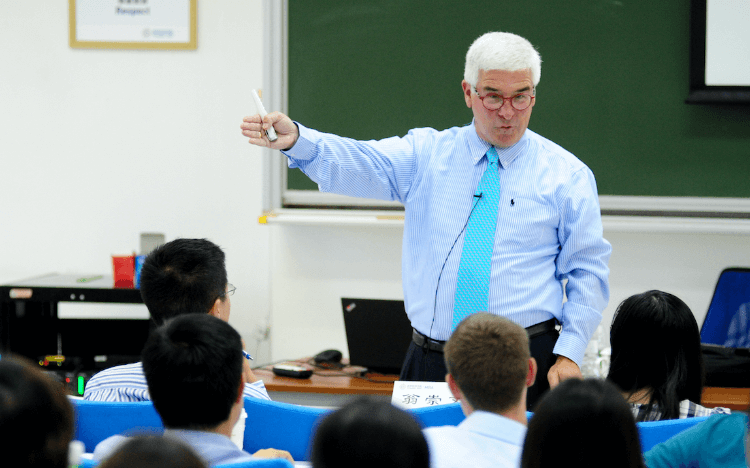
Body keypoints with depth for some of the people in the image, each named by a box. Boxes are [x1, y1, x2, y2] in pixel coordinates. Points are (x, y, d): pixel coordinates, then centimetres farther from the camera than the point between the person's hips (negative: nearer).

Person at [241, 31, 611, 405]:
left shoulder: (568, 175, 3)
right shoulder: (427, 153, 6)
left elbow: (587, 272, 4)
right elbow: (361, 165, -11)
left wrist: (569, 354, -8)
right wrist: (296, 140, -31)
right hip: (429, 362, 2)